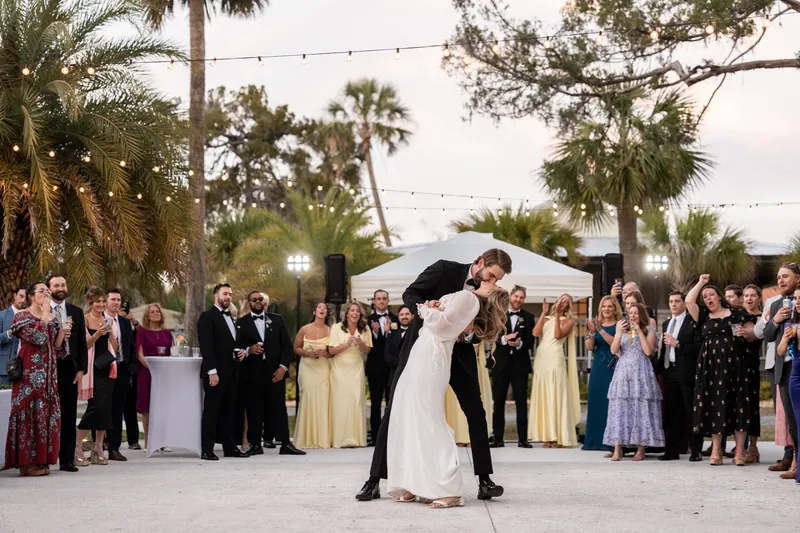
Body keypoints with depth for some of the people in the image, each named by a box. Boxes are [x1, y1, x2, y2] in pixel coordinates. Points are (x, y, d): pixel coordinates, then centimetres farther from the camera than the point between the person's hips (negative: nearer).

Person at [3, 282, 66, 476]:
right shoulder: (22, 316, -4)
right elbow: (37, 337, -19)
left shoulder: (52, 318, 16)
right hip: (30, 371, -7)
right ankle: (27, 462, -4)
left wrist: (62, 332, -3)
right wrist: (45, 314, -11)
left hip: (48, 373, 7)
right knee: (29, 411, -7)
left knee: (46, 412, 4)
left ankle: (41, 459, 9)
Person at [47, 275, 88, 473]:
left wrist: (81, 369, 1)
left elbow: (82, 343, 9)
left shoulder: (76, 312, 11)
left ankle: (67, 459, 8)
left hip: (69, 366, 3)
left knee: (69, 415, 3)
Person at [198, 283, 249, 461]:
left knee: (227, 412, 10)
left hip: (231, 372, 7)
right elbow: (206, 346, -13)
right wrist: (212, 371, -20)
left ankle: (229, 447, 15)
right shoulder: (207, 317, -5)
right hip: (216, 372, -7)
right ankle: (207, 450, 0)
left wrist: (241, 352, 7)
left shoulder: (230, 318, 20)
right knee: (211, 412, -3)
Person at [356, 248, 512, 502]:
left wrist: (469, 332, -23)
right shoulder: (445, 269, -13)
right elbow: (410, 293, -10)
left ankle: (484, 480, 7)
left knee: (476, 412, -1)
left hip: (458, 353, 3)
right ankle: (374, 480, 2)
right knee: (395, 409, -4)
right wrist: (424, 307, -32)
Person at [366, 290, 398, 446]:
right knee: (375, 403, 6)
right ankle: (375, 436, 8)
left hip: (391, 366, 0)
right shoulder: (369, 320, 3)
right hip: (375, 367, 0)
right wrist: (375, 332, -21)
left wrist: (388, 331, -20)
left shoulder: (395, 319, 4)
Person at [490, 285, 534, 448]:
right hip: (501, 363, 0)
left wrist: (519, 343, -22)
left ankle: (522, 438, 3)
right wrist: (504, 339, -27)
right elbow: (494, 337, -7)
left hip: (520, 364, 0)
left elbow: (530, 342, -1)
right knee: (499, 401, 4)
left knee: (521, 402, 1)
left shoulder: (528, 317, 7)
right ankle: (498, 438, 9)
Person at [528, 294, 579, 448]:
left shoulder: (568, 321, 8)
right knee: (543, 396, 2)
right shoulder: (546, 318, 18)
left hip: (555, 359, -4)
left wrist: (557, 314, -8)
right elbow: (535, 333, 1)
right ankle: (546, 436, 4)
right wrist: (544, 313, -1)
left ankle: (558, 437, -5)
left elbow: (558, 335, -9)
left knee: (556, 396, -7)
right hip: (540, 359, 4)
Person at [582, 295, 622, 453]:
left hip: (613, 368, -5)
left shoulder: (619, 325, -1)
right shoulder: (596, 324, 12)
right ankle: (595, 440, 11)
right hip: (598, 368, 5)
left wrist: (601, 330, -22)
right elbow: (589, 346, 3)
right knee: (596, 401, 4)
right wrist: (592, 332, -14)